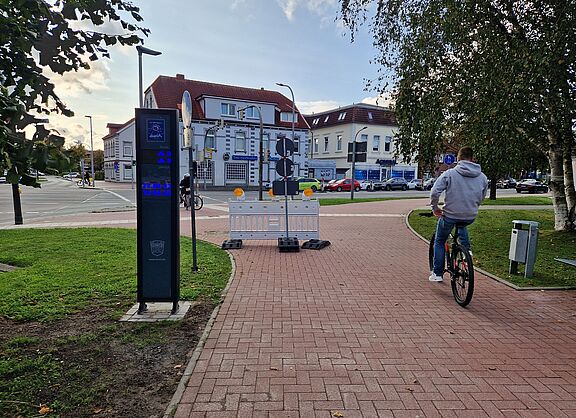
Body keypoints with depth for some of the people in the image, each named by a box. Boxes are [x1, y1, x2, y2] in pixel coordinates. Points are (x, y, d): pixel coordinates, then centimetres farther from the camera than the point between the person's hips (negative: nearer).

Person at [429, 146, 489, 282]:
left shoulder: (449, 173, -12)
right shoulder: (482, 177, 1)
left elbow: (434, 192, -19)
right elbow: (481, 198, 13)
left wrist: (435, 208, -2)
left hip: (450, 216, -4)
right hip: (471, 217, 4)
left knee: (439, 242, 17)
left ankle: (437, 273, 18)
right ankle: (466, 249, 32)